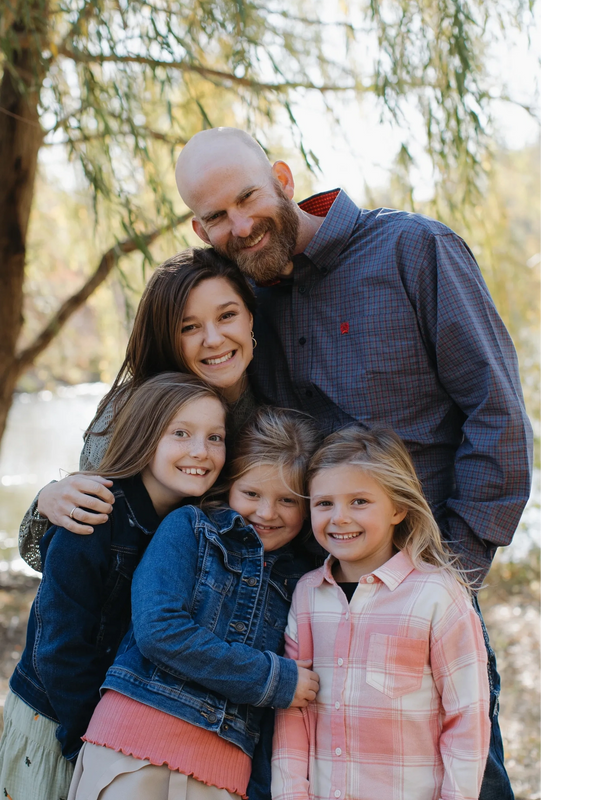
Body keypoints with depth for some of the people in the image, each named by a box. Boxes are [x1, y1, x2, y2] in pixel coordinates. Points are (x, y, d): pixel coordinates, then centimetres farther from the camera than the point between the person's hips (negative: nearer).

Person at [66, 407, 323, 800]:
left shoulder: (304, 577, 12)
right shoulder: (189, 527, 2)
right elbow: (157, 629, -13)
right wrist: (274, 678, -8)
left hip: (226, 765, 3)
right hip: (137, 741, -3)